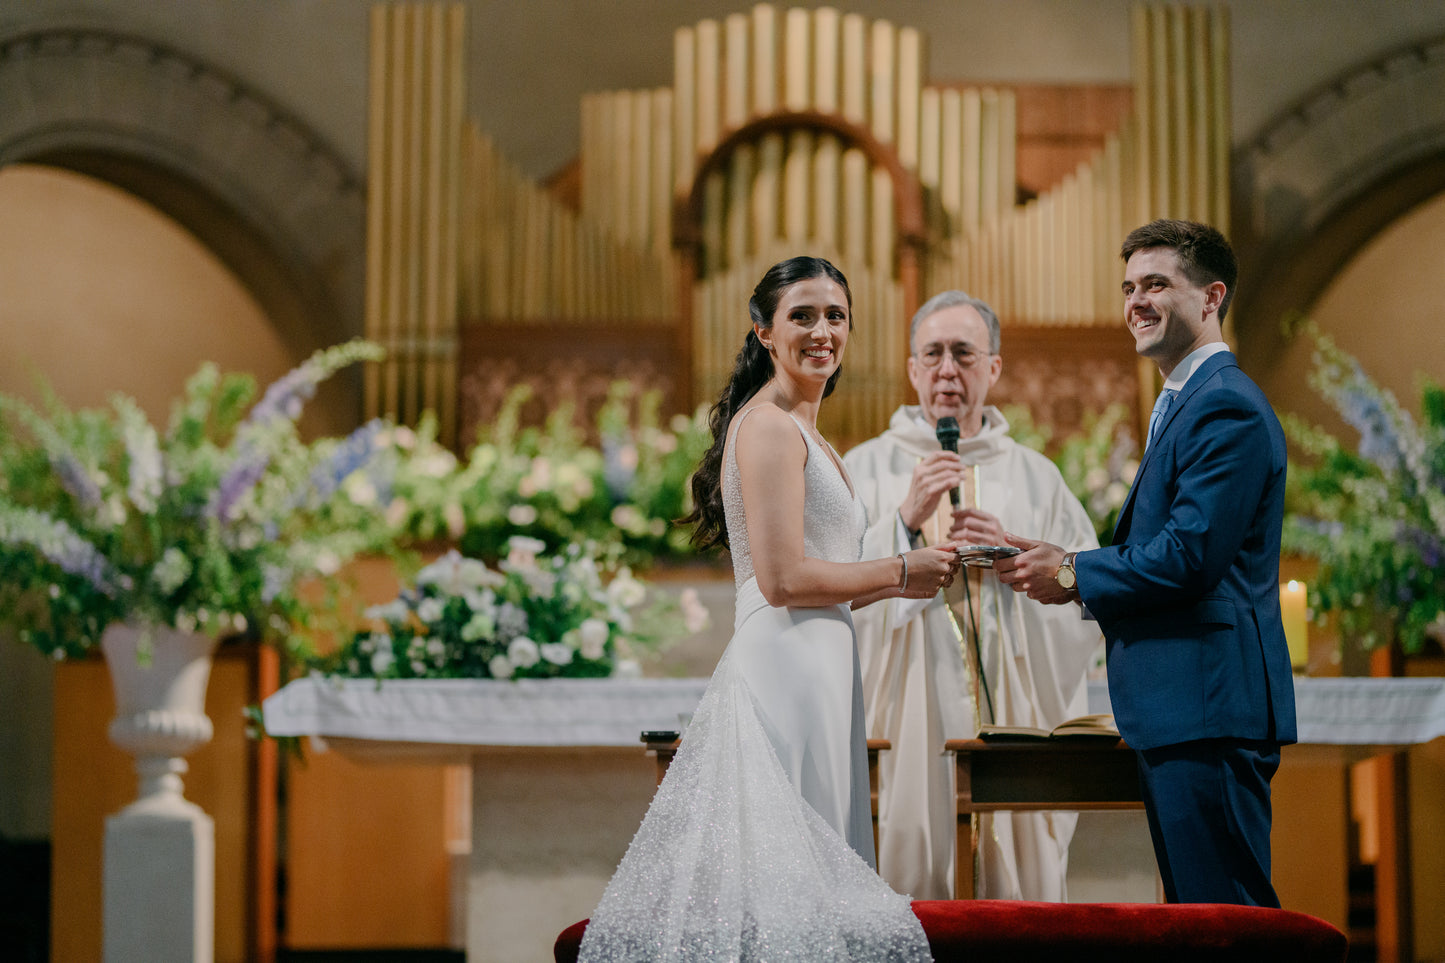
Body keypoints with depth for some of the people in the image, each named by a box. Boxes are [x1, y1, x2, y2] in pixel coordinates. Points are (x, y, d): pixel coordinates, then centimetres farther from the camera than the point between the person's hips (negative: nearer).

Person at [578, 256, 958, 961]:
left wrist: (915, 569, 13)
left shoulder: (805, 434, 21)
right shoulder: (769, 426, -10)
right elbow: (782, 578, -18)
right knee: (786, 880, -9)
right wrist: (898, 573, -7)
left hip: (812, 668, 10)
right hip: (786, 670, -10)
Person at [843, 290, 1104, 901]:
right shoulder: (868, 469, 9)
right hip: (908, 722, -2)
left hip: (1012, 715, 2)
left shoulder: (1035, 477, 14)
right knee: (911, 882, -8)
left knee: (1019, 884, -3)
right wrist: (904, 522, -15)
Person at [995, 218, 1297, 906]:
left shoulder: (1225, 406, -13)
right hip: (1182, 707, 11)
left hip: (1208, 710, -11)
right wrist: (1065, 565, 6)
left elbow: (1189, 558, -20)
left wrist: (1075, 576, -8)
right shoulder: (1185, 404, 22)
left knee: (1225, 915, -9)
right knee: (1194, 910, 14)